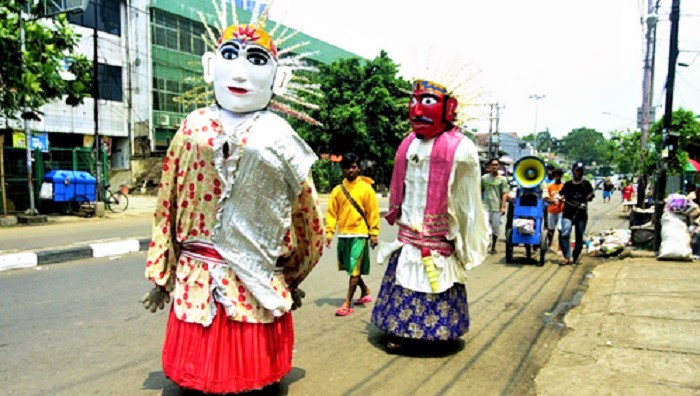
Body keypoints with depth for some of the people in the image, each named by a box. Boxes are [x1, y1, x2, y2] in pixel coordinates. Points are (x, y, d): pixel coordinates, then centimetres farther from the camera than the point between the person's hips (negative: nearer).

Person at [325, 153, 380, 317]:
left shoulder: (366, 188, -4)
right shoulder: (337, 190, 5)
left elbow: (373, 212, -4)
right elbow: (331, 212, 5)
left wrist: (374, 234, -6)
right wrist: (329, 232, -4)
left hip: (359, 234, -5)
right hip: (343, 234, 5)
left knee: (354, 269, -3)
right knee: (350, 268, 17)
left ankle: (347, 304, 3)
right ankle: (365, 291, 40)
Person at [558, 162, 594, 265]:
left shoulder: (586, 184, 5)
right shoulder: (567, 184, 7)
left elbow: (590, 198, 3)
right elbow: (561, 196, 13)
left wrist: (590, 197, -19)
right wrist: (561, 198, -10)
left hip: (581, 215, 1)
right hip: (568, 214, 0)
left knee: (579, 238, 7)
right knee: (564, 235, -16)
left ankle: (575, 258, 21)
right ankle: (567, 257, -14)